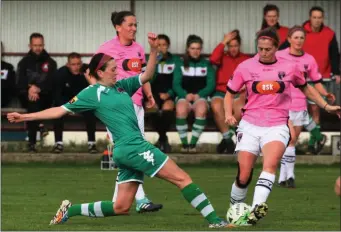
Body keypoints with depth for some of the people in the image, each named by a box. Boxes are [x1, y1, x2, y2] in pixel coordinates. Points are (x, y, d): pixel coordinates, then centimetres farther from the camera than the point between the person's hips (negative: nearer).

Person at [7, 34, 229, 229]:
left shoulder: (122, 86, 16)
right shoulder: (92, 94, -3)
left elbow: (147, 75, 13)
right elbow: (61, 110, 2)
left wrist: (154, 50, -3)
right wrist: (26, 116, 0)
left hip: (129, 151, 9)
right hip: (132, 147, -9)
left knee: (121, 207, 12)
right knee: (182, 178, -10)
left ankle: (71, 210, 19)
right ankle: (214, 221, -13)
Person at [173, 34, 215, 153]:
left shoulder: (207, 64, 15)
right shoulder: (181, 64, 15)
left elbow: (211, 84, 5)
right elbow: (176, 84, 4)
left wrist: (198, 95, -13)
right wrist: (186, 95, -15)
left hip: (201, 96, 0)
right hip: (184, 96, 0)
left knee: (201, 109, -38)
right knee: (181, 110, -37)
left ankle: (193, 143, -32)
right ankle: (184, 143, -29)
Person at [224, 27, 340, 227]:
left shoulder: (290, 67, 2)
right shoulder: (245, 67, 0)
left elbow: (305, 88, 21)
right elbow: (230, 93, 12)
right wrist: (229, 114, -5)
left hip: (277, 126, -1)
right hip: (250, 125, 1)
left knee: (270, 164, -30)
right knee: (243, 176, -3)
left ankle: (257, 209, -44)